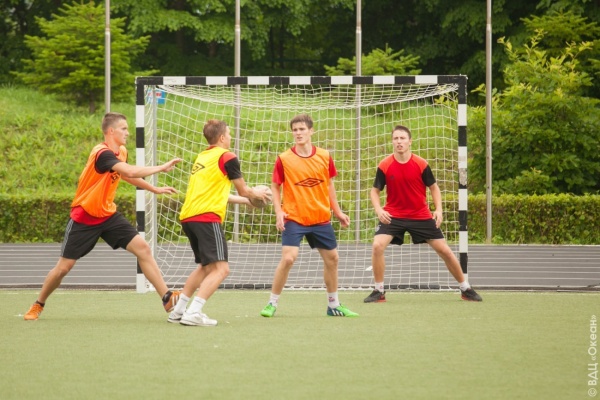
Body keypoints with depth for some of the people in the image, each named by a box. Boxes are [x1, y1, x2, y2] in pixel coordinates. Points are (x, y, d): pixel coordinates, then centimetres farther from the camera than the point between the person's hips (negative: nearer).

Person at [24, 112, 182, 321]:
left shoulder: (121, 152, 3)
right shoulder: (102, 153, -24)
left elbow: (127, 175, 25)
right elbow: (131, 171, -39)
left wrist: (155, 189, 25)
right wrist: (161, 168, -33)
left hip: (108, 215, 7)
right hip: (84, 218, -7)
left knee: (142, 248, -11)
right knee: (64, 267, 0)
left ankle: (167, 297, -11)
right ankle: (38, 305, 23)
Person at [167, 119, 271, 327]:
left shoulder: (202, 157, 23)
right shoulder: (226, 157, -2)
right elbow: (243, 190, 6)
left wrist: (246, 200, 40)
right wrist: (257, 194, 28)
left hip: (188, 216, 9)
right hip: (207, 218, -9)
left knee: (205, 267, 23)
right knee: (220, 269, -10)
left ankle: (178, 310, 21)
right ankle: (193, 313, -23)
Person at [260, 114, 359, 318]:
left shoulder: (324, 157, 1)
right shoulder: (284, 159, -7)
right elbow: (275, 187, 0)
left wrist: (337, 211, 11)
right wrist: (278, 212, -13)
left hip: (321, 218, 4)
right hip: (294, 218, -4)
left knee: (332, 258, 11)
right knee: (288, 258, -18)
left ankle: (334, 305, 27)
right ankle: (272, 303, -5)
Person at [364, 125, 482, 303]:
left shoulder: (421, 164, -9)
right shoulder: (384, 166, -10)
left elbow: (434, 187, 4)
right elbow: (375, 190, 1)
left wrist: (438, 209, -10)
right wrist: (378, 210, -17)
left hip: (421, 216, 1)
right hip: (393, 215, 0)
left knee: (444, 250, 2)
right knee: (377, 246, -22)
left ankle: (465, 288, 19)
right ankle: (378, 291, -7)